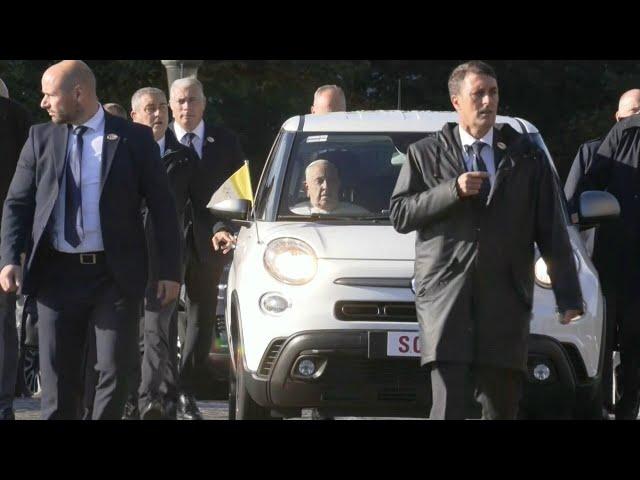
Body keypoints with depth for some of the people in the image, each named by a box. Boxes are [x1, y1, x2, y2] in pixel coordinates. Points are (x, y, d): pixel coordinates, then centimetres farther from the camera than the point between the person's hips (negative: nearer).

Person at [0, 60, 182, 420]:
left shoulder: (134, 139, -1)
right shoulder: (41, 139, 6)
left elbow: (163, 207, 0)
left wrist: (171, 271, -4)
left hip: (115, 275, -2)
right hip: (57, 273, 2)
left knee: (115, 370, 0)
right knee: (58, 376, 5)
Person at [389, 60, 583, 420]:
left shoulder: (526, 157, 12)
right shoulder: (425, 155, 11)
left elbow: (552, 232, 9)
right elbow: (400, 215, 4)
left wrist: (569, 296, 2)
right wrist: (452, 191, -9)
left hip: (505, 297, 2)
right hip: (446, 293, -2)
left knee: (502, 409, 2)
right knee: (448, 407, -11)